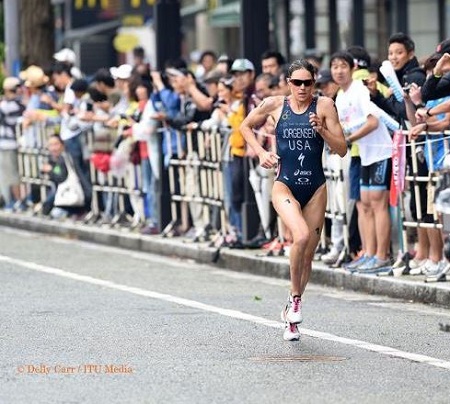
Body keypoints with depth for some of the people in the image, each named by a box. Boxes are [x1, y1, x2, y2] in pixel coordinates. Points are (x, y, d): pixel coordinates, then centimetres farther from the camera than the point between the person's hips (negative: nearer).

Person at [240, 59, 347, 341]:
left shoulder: (324, 105, -3)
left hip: (316, 188, 2)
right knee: (301, 236, -28)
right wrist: (261, 153, 4)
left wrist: (322, 129, -19)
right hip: (285, 185, -2)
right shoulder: (275, 105, -1)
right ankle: (295, 298, -9)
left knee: (308, 255, 8)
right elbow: (246, 126, 17)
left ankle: (292, 312, 28)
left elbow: (342, 150, -4)